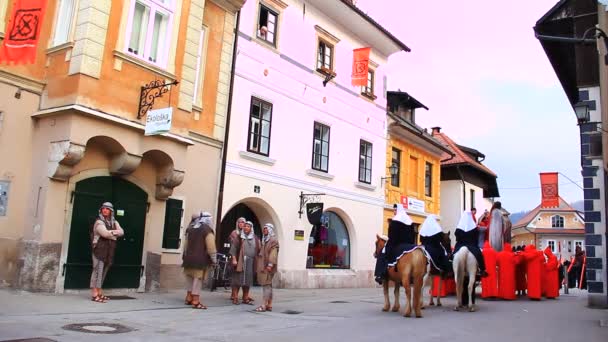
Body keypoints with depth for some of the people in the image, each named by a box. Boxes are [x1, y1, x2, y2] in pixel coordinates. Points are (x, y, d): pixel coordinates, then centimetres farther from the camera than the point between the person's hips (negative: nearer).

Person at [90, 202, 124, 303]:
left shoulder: (114, 222, 16)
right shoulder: (99, 221, -6)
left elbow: (121, 232, 2)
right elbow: (105, 233, -18)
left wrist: (112, 232, -13)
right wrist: (114, 235, -1)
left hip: (109, 251, 7)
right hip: (99, 250, -7)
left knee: (103, 272, 10)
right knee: (97, 271, -10)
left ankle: (99, 293, 16)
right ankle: (94, 295, -10)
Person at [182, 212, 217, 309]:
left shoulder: (190, 228, 14)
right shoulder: (207, 229, -10)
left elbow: (186, 244, 18)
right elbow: (211, 246, -15)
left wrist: (185, 256, 24)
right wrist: (214, 259, -8)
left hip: (189, 258, 7)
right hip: (201, 259, -7)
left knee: (190, 278, 17)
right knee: (198, 279, -4)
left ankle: (189, 298, 23)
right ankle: (195, 301, -4)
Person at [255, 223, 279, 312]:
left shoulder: (273, 240, -7)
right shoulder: (265, 240, 20)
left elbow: (273, 253, -17)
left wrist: (270, 264, -25)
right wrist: (259, 266, 18)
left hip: (268, 266, -9)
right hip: (263, 266, 9)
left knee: (266, 284, -11)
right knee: (268, 285, 9)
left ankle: (264, 305, -12)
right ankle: (269, 305, 11)